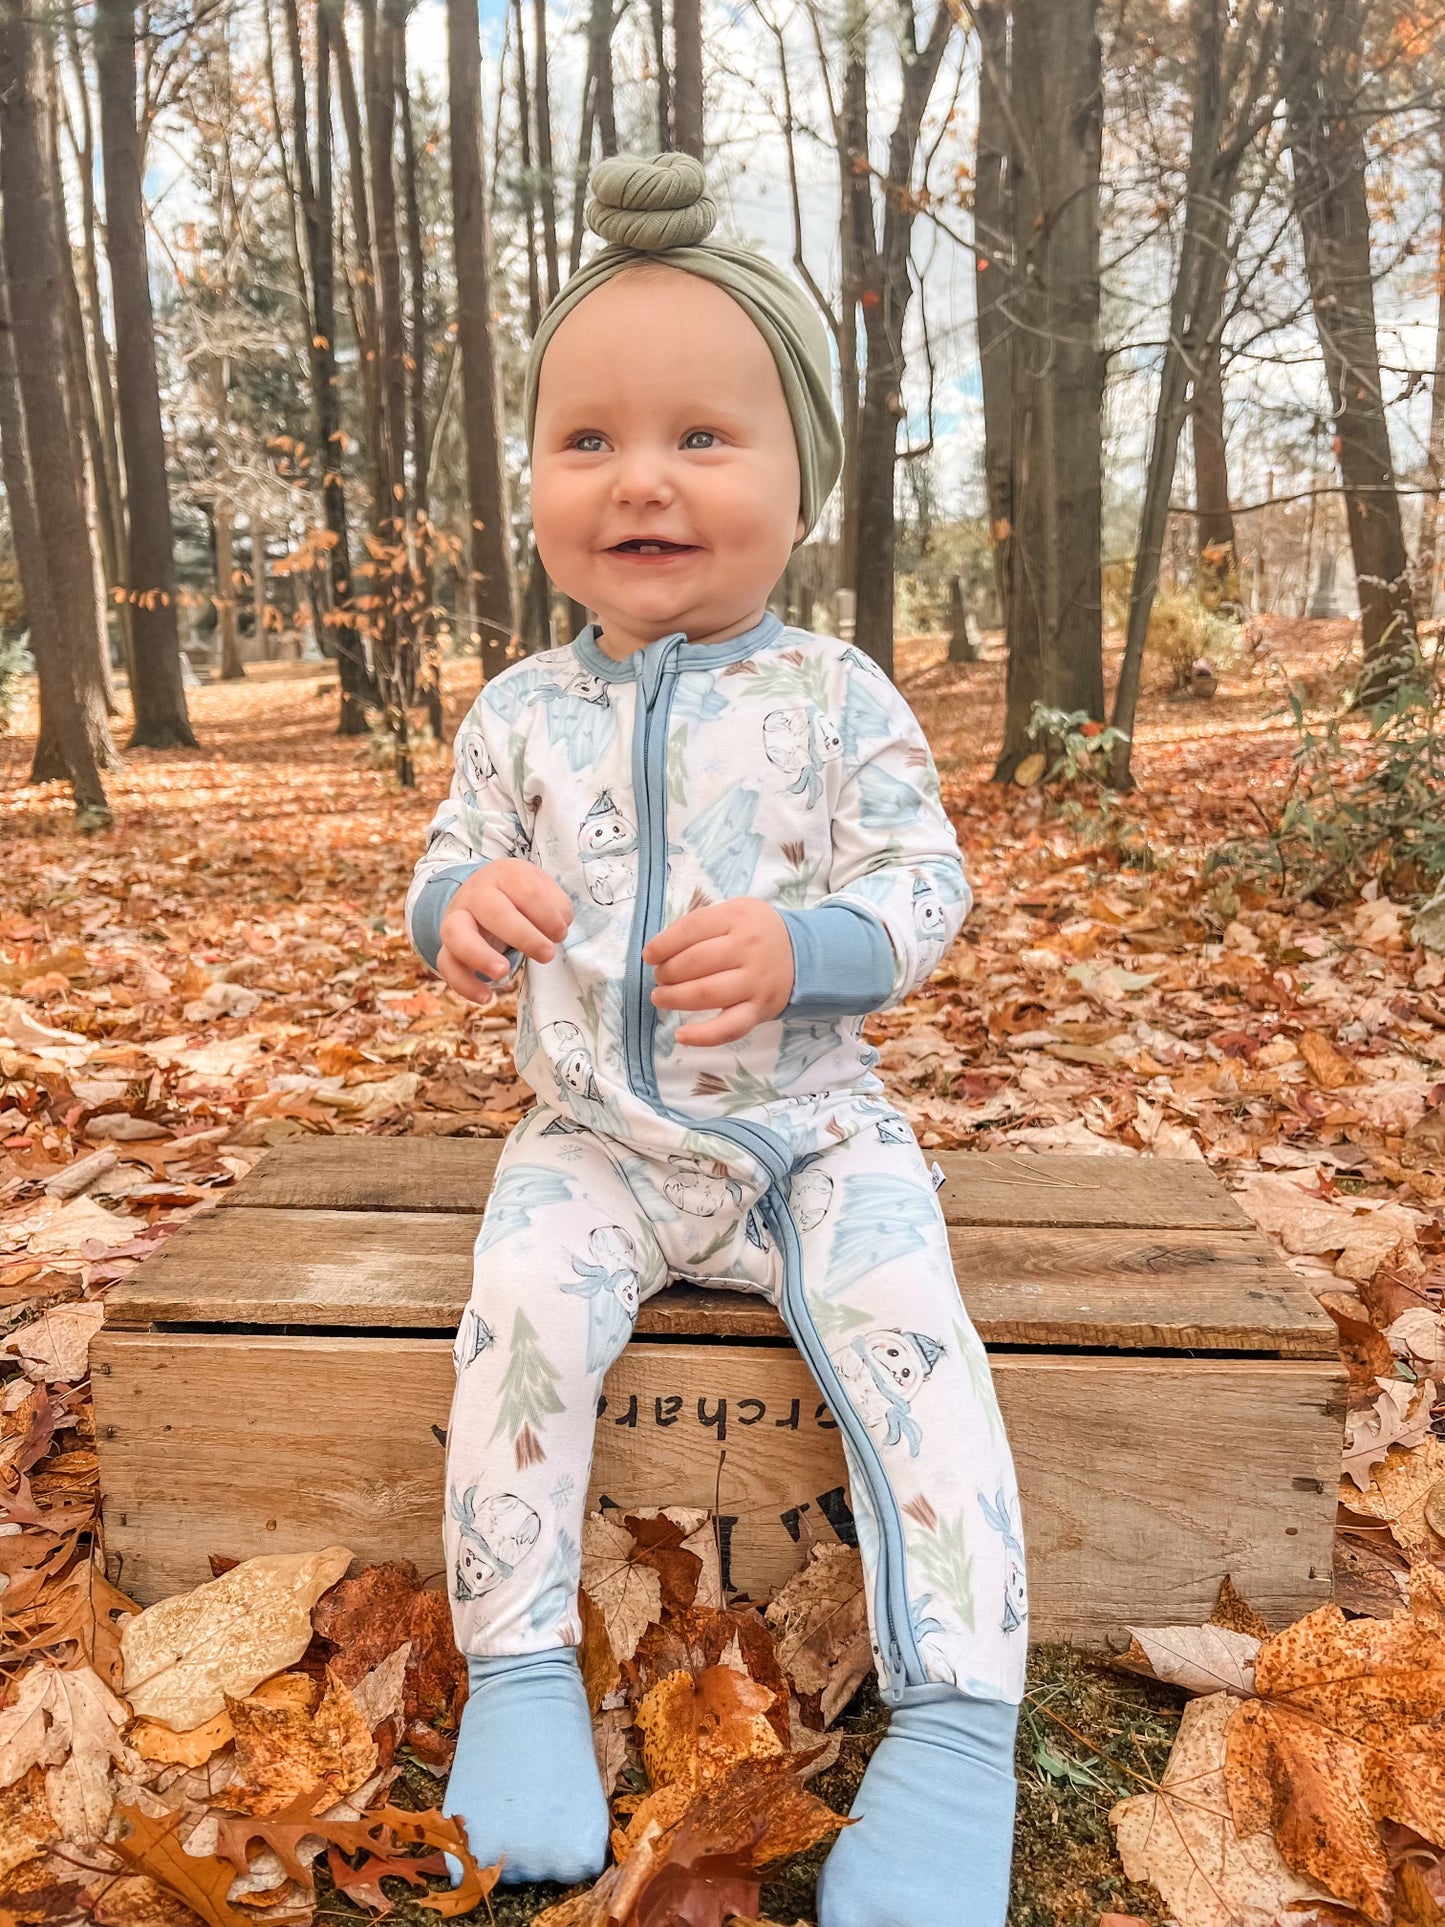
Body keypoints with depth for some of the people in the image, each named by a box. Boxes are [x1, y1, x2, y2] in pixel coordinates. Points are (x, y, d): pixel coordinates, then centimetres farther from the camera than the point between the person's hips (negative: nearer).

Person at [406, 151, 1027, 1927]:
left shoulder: (837, 697, -3)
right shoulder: (522, 709, 4)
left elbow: (924, 885, -5)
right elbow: (448, 863, 10)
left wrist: (794, 944, -26)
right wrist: (461, 903, -16)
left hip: (809, 1131, -1)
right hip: (595, 1142, 2)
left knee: (908, 1330, -22)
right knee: (520, 1310, -23)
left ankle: (957, 1725, -8)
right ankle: (519, 1669, -3)